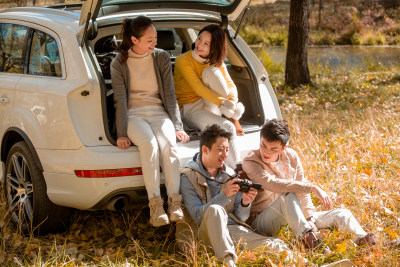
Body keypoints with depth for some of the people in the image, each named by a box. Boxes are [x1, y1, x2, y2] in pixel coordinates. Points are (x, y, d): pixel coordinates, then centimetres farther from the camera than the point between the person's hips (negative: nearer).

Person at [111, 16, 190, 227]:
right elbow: (120, 100, -4)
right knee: (149, 143, -34)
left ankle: (175, 201, -30)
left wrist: (178, 127, -2)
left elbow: (170, 94, 5)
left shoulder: (161, 58, 6)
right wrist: (122, 133, -14)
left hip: (158, 112, 2)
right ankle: (155, 204, -33)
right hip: (133, 114, -2)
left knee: (168, 144, -31)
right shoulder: (119, 64, 0)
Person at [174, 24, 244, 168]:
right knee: (227, 127, -31)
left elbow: (230, 86, -5)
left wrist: (234, 118, -22)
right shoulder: (183, 60, -13)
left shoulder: (216, 62, 4)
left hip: (212, 106, 5)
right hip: (190, 109, -5)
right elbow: (199, 89, -22)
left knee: (210, 71, -21)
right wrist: (228, 109, -30)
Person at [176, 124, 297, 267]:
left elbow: (240, 218, 14)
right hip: (207, 232, -4)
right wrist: (224, 195, -19)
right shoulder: (188, 177, 1)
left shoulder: (231, 176, 15)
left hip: (233, 228, 4)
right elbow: (197, 215, -12)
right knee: (214, 209, -39)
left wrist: (245, 203, -8)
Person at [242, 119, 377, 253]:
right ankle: (307, 238, -43)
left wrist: (310, 217, -5)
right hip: (261, 221, -6)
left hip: (291, 218, 6)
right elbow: (272, 184, -31)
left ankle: (361, 238, -30)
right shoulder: (250, 161, -15)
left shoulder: (291, 156, 3)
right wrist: (313, 188, -35)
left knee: (343, 214, -5)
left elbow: (302, 188, 9)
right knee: (288, 196, -38)